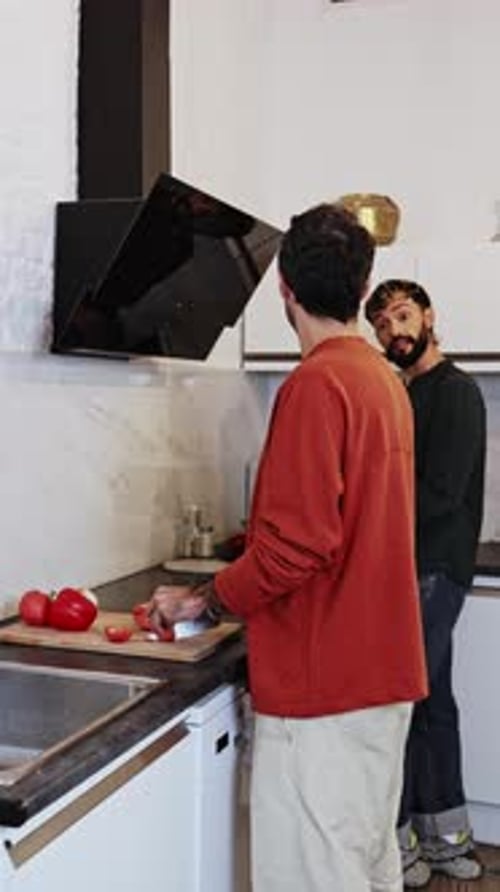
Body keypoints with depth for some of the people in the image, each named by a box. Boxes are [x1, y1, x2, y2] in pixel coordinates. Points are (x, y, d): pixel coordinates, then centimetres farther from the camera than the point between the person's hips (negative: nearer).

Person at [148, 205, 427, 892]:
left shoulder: (316, 384, -17)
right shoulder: (387, 379, 10)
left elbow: (294, 546, -22)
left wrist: (202, 600, -8)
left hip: (321, 683, -9)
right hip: (383, 673, 9)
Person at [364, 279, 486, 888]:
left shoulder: (455, 392, -11)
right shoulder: (406, 395, 16)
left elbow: (438, 494, -20)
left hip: (432, 571, -9)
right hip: (413, 570, 9)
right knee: (430, 701, 14)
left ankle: (397, 843, 10)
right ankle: (448, 838, 26)